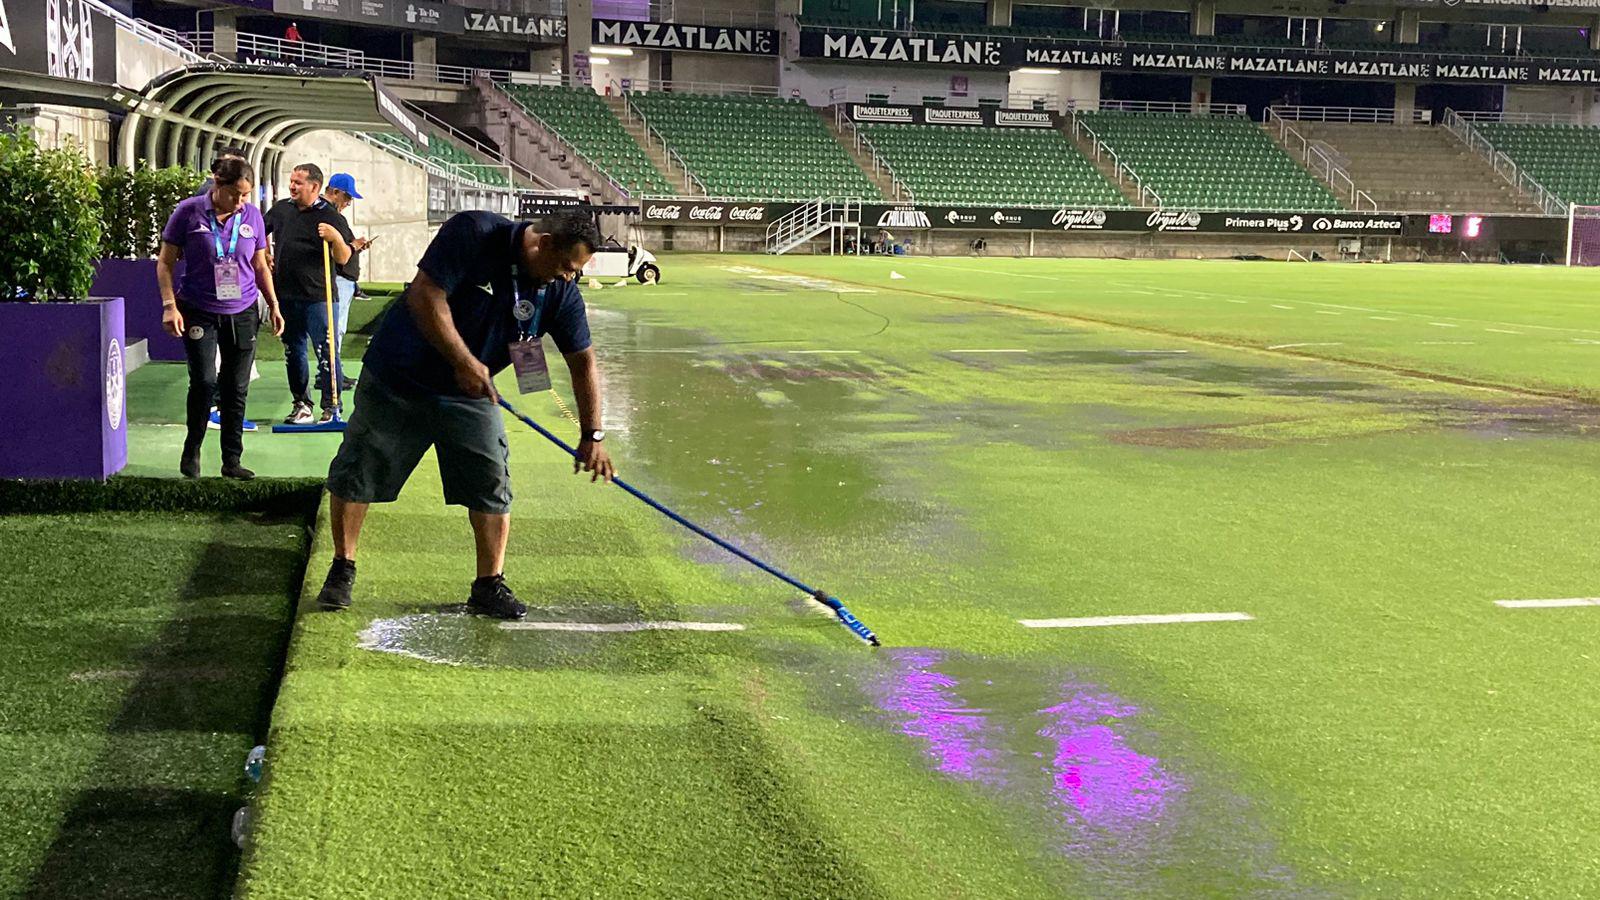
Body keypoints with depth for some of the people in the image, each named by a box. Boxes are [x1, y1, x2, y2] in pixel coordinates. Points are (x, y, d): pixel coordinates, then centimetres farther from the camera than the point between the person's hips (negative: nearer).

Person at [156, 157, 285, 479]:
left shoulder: (252, 216, 5)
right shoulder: (189, 212, -5)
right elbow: (165, 262, 0)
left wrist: (274, 305, 10)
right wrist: (169, 305, -9)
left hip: (242, 313, 3)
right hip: (199, 313, -3)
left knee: (236, 388, 5)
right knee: (204, 381, -12)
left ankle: (232, 461, 14)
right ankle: (191, 450, 10)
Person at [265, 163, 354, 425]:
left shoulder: (330, 216, -7)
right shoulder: (281, 208, 9)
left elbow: (343, 259, -9)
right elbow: (262, 231, 28)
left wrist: (336, 238, -27)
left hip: (316, 297, -6)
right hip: (285, 295, 6)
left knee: (326, 352, -6)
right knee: (293, 352, 13)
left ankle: (330, 407, -1)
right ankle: (301, 403, 24)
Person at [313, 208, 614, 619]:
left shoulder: (561, 292, -9)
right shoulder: (473, 233, -23)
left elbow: (583, 360, -4)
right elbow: (424, 295, -28)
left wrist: (592, 435, -9)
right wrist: (464, 362, -29)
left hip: (470, 397, 4)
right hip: (396, 377, -3)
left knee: (492, 483, -3)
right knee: (355, 474, 3)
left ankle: (489, 587, 9)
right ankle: (342, 570, 20)